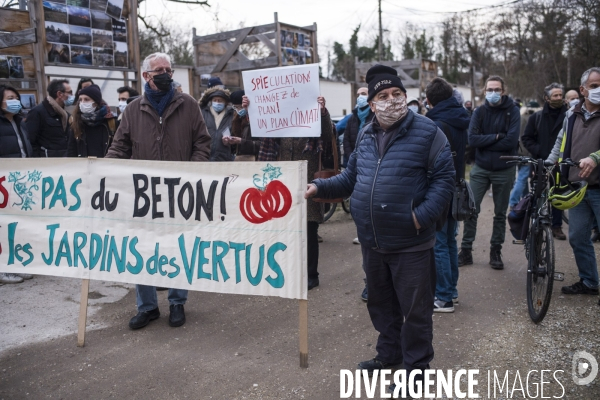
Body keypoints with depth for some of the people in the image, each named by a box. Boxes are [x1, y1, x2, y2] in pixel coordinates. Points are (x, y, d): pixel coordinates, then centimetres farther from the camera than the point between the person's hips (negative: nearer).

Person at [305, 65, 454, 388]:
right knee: (380, 303, 20)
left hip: (411, 243, -6)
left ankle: (416, 367, 25)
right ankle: (389, 353, 41)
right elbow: (351, 178, 17)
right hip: (372, 242, 6)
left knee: (415, 309, 7)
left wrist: (422, 216, -21)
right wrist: (320, 187, 3)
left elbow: (444, 178, -11)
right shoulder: (366, 135, 10)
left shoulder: (427, 131, -9)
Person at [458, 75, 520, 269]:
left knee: (500, 213, 10)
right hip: (480, 168, 1)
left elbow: (511, 141, -18)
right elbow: (472, 139, -14)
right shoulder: (479, 112, 0)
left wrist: (485, 142, -14)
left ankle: (496, 251, 22)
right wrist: (496, 137, -18)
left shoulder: (512, 111, -4)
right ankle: (466, 250, 8)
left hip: (504, 170, -1)